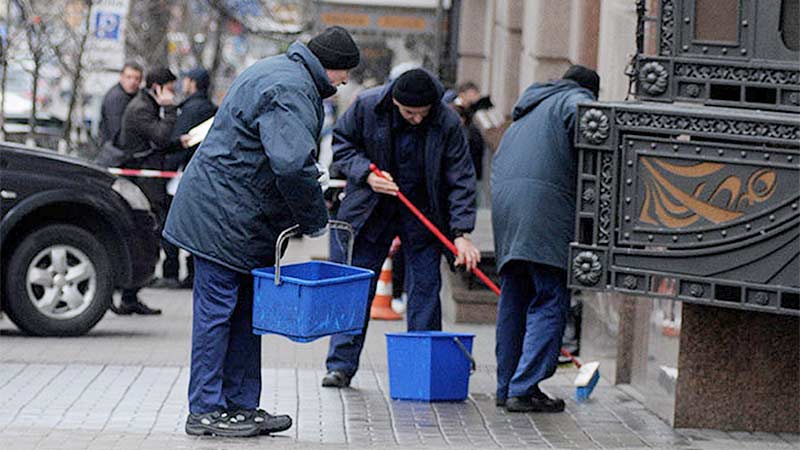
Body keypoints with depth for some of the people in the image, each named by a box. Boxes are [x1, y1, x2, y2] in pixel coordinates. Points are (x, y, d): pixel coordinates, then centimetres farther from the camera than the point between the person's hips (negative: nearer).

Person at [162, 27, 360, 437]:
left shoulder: (277, 73, 16)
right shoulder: (290, 90, -20)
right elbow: (293, 164, -31)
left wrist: (308, 215, 16)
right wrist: (315, 220, -16)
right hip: (222, 217, -11)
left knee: (245, 312, 13)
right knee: (217, 311, -6)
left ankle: (241, 405, 18)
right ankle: (205, 411, -2)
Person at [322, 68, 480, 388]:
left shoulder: (447, 123, -18)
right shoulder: (367, 106, -16)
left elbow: (461, 180, -15)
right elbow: (341, 144, -1)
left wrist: (461, 234, -24)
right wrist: (366, 174, -19)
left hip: (422, 214, 0)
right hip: (370, 209, 0)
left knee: (425, 288, -1)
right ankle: (341, 365, 5)